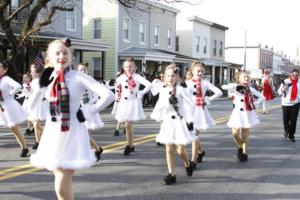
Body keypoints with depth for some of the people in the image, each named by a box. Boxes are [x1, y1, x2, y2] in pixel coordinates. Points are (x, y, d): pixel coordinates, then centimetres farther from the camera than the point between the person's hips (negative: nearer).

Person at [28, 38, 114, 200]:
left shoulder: (78, 77, -10)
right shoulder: (47, 80, 4)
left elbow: (108, 95, -17)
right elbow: (31, 106, 7)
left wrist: (87, 113, -12)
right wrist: (41, 87, -7)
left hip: (72, 134, -5)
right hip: (52, 134, 5)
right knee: (62, 185, 16)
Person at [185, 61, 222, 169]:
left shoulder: (205, 83, 1)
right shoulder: (187, 83, 2)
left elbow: (219, 92, -1)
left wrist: (208, 100, -2)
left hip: (200, 110, -2)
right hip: (190, 109, 2)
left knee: (195, 134, -4)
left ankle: (193, 161, 3)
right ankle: (201, 151, 40)